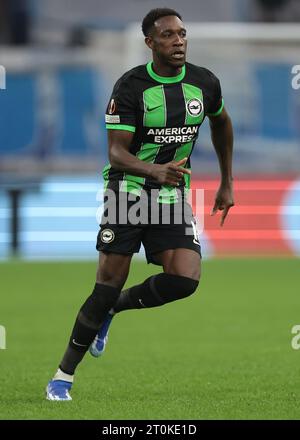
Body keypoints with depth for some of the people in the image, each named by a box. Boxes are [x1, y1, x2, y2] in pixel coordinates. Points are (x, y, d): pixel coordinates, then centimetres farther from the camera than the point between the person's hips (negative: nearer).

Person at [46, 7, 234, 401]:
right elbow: (116, 153, -17)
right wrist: (155, 170, -37)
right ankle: (63, 376, 6)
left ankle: (114, 309, 10)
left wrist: (227, 184, 24)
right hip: (128, 190, -3)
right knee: (108, 288, -8)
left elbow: (221, 123, 23)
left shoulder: (205, 83, 0)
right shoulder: (131, 87, -12)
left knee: (184, 279, -19)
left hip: (173, 194, 4)